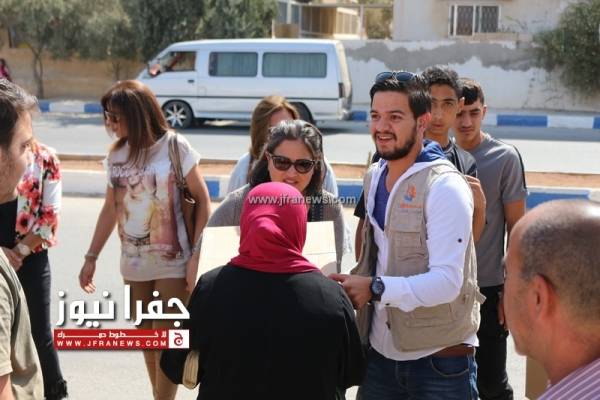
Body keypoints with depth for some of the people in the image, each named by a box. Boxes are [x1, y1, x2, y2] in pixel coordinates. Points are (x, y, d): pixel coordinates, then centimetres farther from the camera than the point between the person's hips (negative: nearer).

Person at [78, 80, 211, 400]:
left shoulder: (175, 147, -10)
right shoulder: (116, 155, 4)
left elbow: (203, 201, -8)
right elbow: (110, 209, 12)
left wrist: (197, 255, -15)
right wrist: (91, 257, 12)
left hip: (173, 262, -5)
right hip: (133, 263, 5)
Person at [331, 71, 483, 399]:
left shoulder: (445, 187, -17)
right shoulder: (374, 177, 7)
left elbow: (447, 282, -23)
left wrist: (374, 288, -26)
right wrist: (353, 282, 1)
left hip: (439, 360, -6)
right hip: (381, 352, 7)